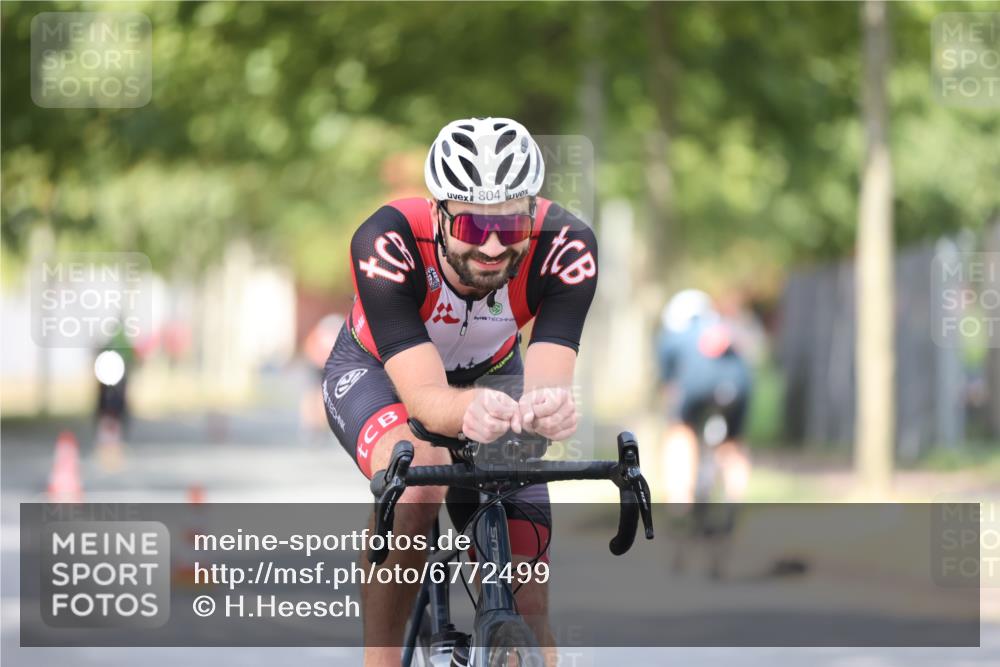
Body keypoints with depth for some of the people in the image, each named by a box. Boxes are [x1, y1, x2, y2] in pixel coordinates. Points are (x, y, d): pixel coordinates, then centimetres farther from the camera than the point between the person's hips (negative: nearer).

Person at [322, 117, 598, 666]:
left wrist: (549, 408, -64)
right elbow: (425, 398, -43)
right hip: (376, 372, -2)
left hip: (492, 376, 2)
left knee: (526, 612, -8)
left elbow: (547, 382, -41)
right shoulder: (386, 243, -38)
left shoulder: (565, 247, -32)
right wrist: (471, 410, -66)